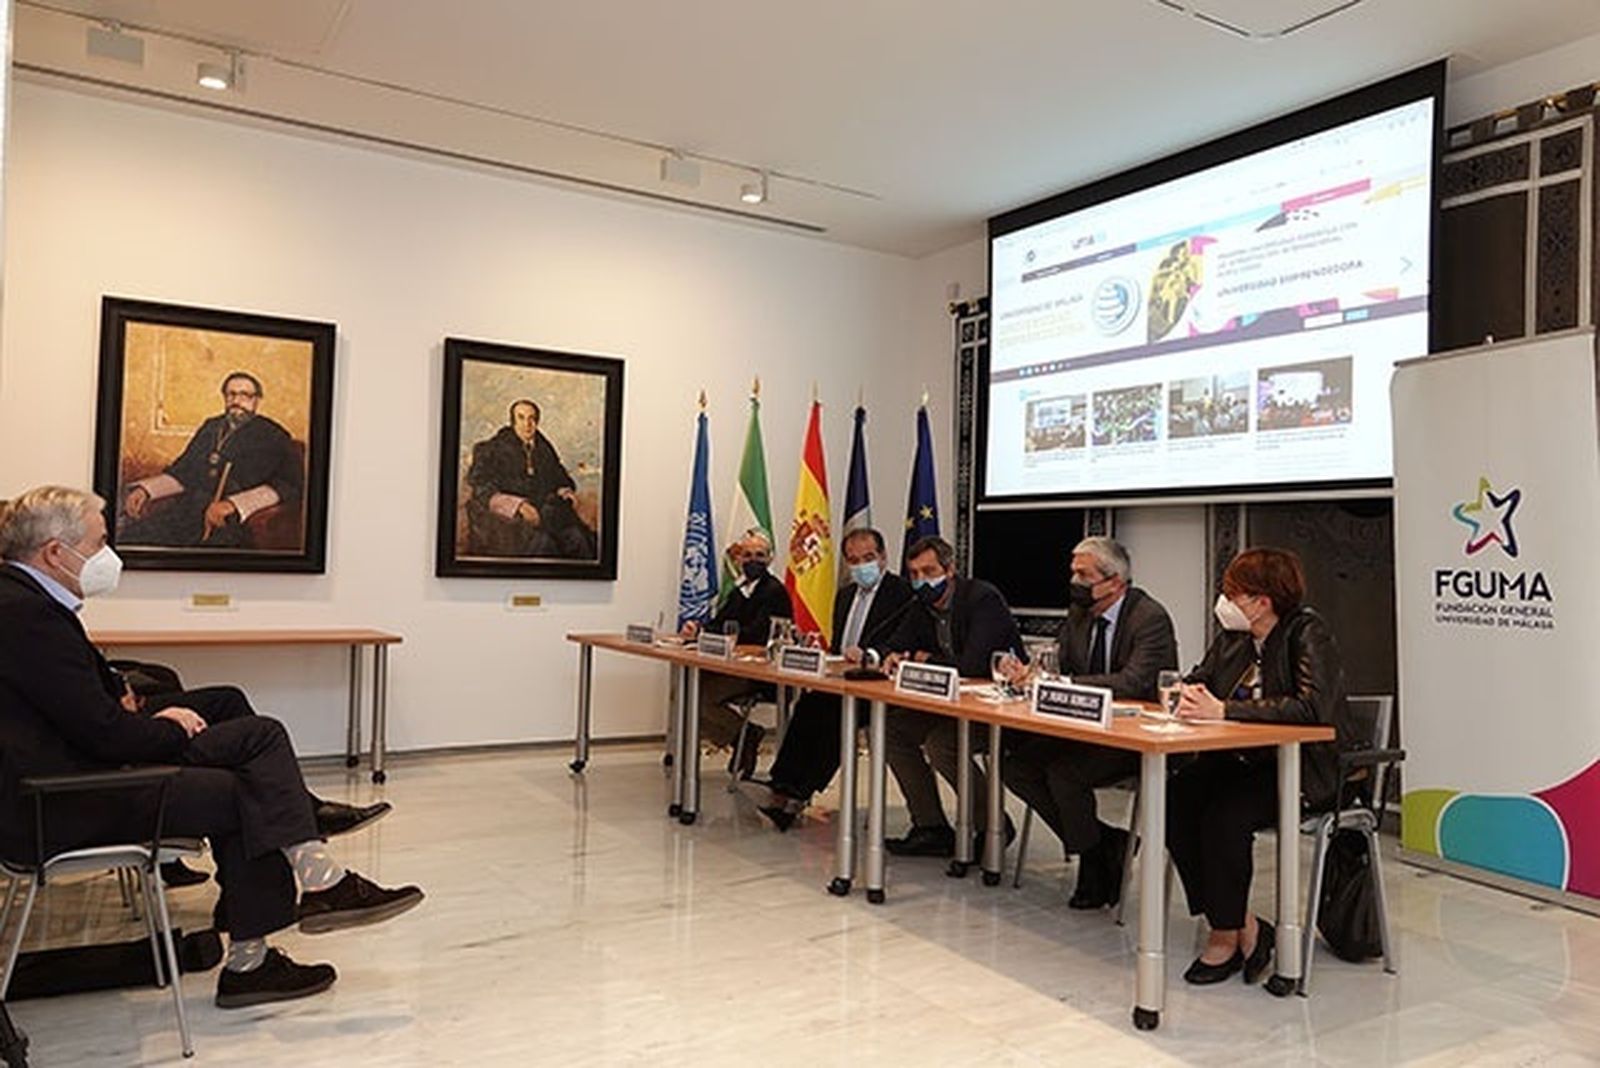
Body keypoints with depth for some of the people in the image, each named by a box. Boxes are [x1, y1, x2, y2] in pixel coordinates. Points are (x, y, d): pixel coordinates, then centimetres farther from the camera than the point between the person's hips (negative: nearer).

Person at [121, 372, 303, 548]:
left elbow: (291, 486, -15)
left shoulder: (271, 437, 1)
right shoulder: (211, 427, 24)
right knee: (125, 536, -13)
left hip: (229, 523, -6)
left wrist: (233, 504, -24)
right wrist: (144, 489, 9)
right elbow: (181, 473, 29)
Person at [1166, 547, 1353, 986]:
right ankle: (1246, 928, -9)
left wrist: (1224, 710, -28)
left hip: (1302, 768, -7)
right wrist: (1189, 694, -9)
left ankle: (1227, 936, -7)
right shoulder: (1233, 635, 8)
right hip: (1237, 760, 7)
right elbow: (1200, 679, 18)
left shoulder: (1308, 633, -13)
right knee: (1174, 799, -19)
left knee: (1224, 817, -29)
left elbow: (1312, 707, -27)